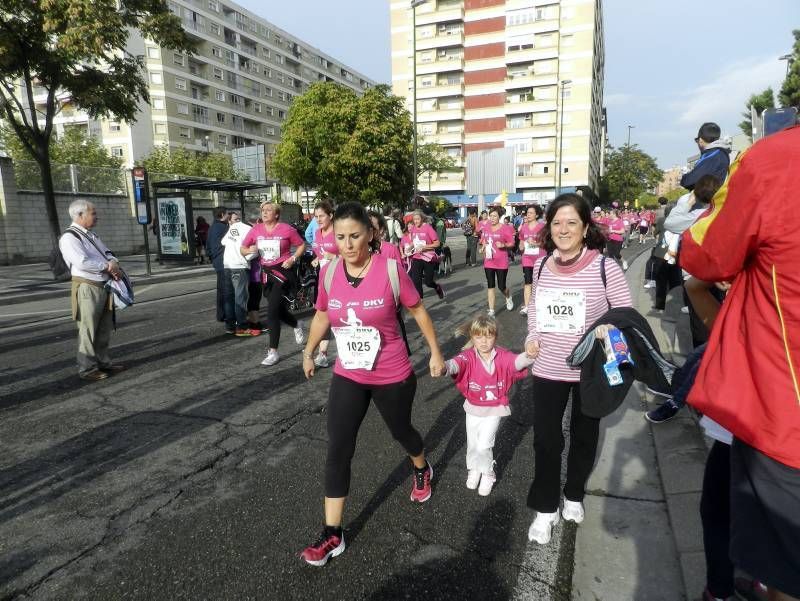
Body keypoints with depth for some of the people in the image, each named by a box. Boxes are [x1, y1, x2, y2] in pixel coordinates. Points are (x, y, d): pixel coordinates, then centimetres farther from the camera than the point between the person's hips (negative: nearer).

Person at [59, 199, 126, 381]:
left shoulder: (92, 235, 17)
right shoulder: (69, 238, -12)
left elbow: (108, 253, 18)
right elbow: (82, 262, -24)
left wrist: (114, 264, -5)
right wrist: (108, 266, -13)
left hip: (104, 286, 9)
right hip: (87, 288, -9)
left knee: (104, 328, 16)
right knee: (88, 330, -2)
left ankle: (103, 361, 28)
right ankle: (87, 368, 7)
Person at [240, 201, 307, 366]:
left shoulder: (286, 229, -9)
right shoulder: (256, 229, 2)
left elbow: (302, 245, 3)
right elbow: (242, 249, 9)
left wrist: (293, 259, -12)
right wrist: (250, 250, -13)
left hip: (283, 271, -5)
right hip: (266, 273, 5)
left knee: (272, 311, -12)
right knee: (278, 309, 16)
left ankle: (273, 352, -3)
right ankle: (297, 325, 49)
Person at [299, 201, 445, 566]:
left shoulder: (390, 269, -19)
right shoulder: (329, 272, -9)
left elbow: (418, 310, -5)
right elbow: (322, 315, 8)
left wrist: (436, 352, 1)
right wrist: (308, 352, 17)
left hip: (392, 376, -2)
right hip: (347, 376, 3)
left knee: (401, 431, 21)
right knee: (338, 450, 1)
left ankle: (423, 471, 56)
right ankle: (332, 534, 16)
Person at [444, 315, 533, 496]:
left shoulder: (502, 356, -14)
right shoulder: (468, 356, -17)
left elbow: (517, 361, -30)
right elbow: (457, 363, -37)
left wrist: (529, 356, -54)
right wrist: (444, 367, -60)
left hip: (495, 409, -1)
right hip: (473, 409, 1)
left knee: (483, 445, -7)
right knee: (472, 444, 15)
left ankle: (487, 474, 22)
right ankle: (473, 469, 46)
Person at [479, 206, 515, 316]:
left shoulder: (505, 228, -9)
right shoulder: (485, 228, 5)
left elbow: (512, 243, -4)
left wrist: (503, 245, -21)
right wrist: (483, 247, 1)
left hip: (501, 262, -4)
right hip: (488, 261, 4)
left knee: (502, 286, 2)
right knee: (490, 286, 5)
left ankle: (508, 298, 39)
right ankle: (491, 310, 11)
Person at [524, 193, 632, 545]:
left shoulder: (604, 267, -15)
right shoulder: (541, 266, -3)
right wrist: (532, 337, -1)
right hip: (548, 368, 2)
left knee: (584, 436, 19)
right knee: (546, 439, 8)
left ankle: (574, 496, 43)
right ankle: (545, 507, 28)